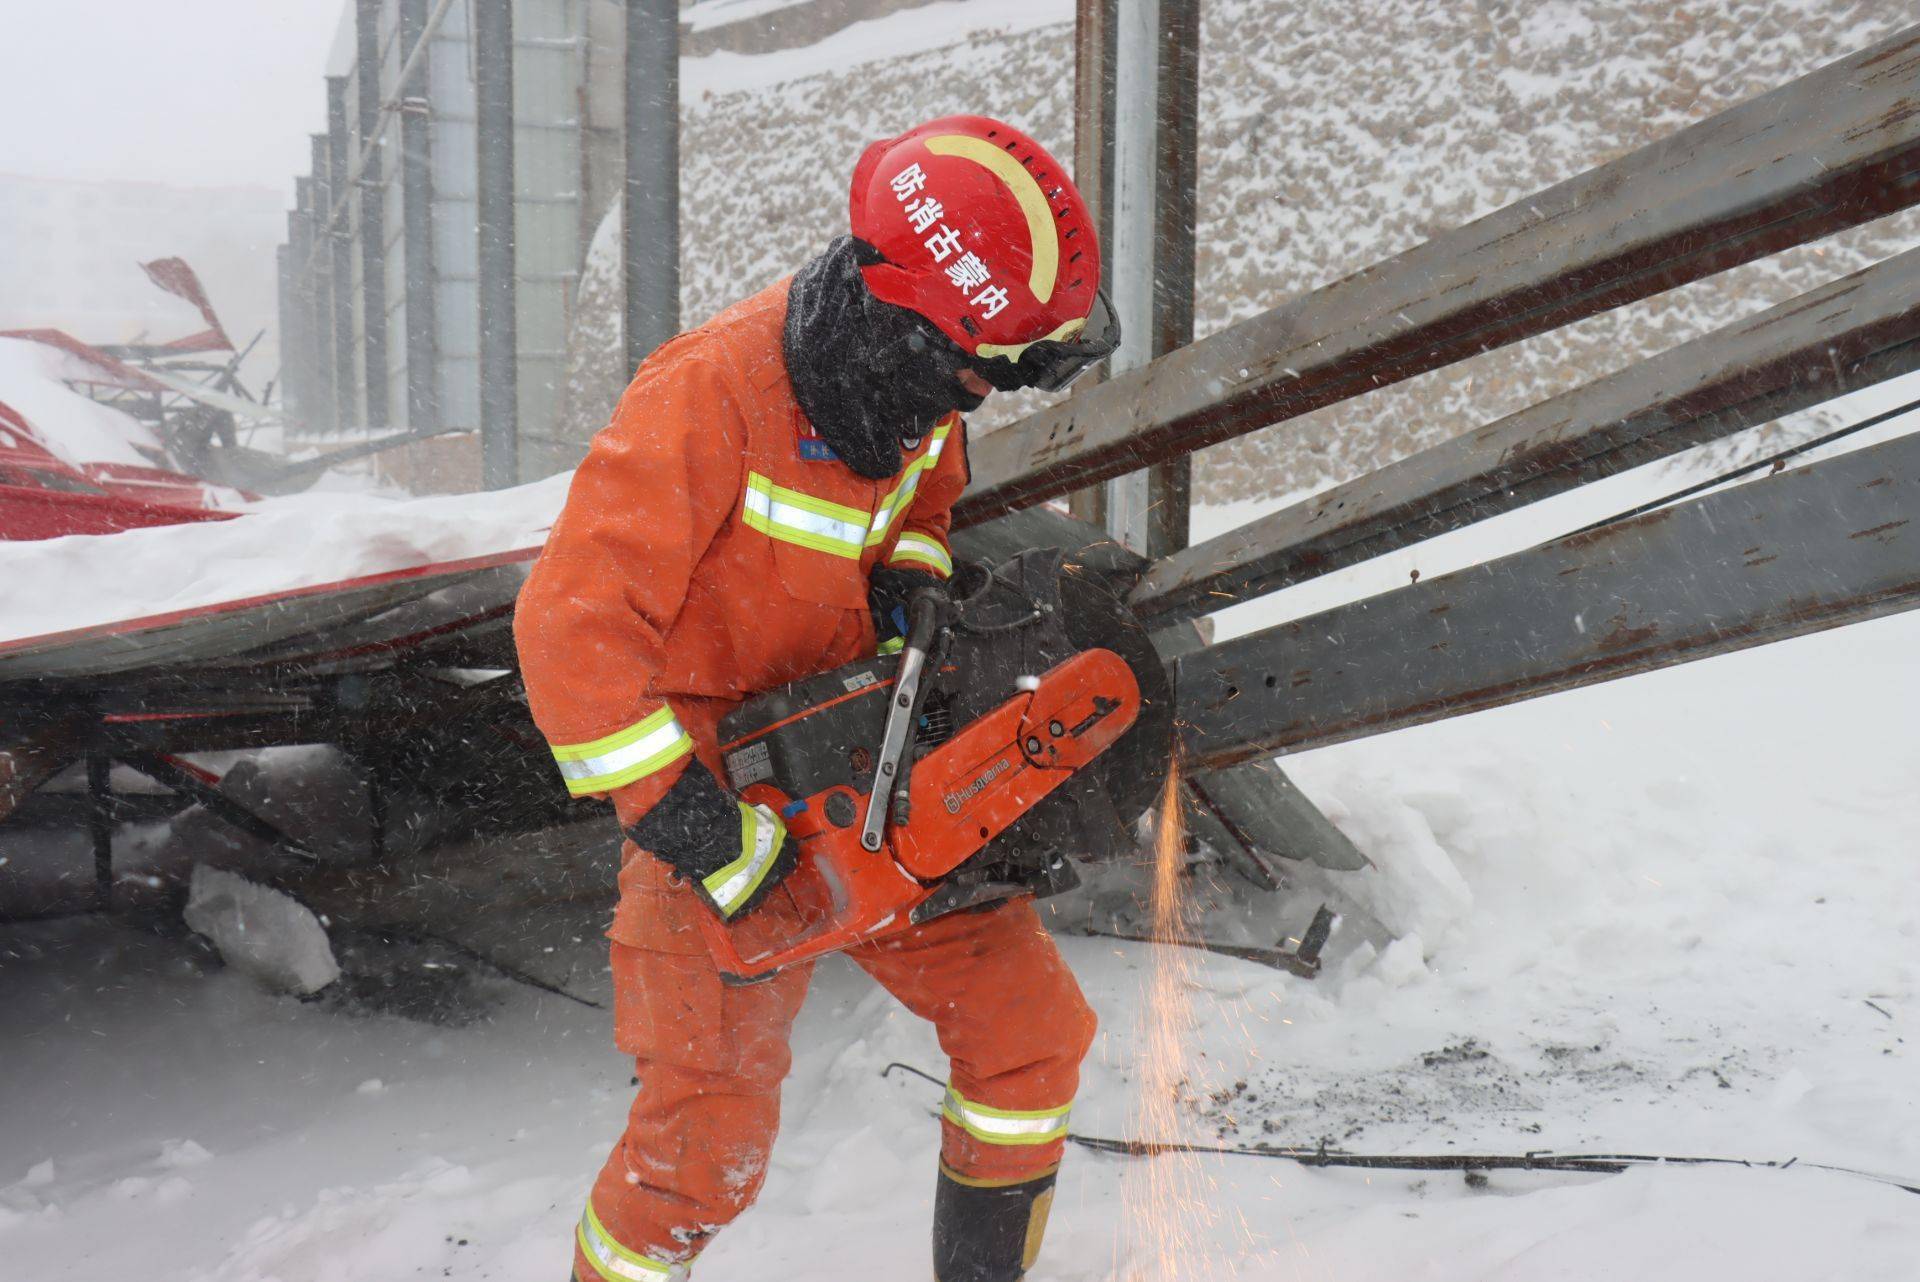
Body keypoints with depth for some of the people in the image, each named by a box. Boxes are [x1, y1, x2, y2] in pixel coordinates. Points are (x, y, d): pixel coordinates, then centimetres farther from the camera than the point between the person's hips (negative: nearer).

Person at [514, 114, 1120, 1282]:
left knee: (1030, 1027, 6)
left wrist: (909, 579, -8)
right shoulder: (713, 398, -29)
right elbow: (572, 633, -30)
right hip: (722, 792, -6)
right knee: (710, 1134, -8)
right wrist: (697, 830, -30)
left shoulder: (906, 377, -7)